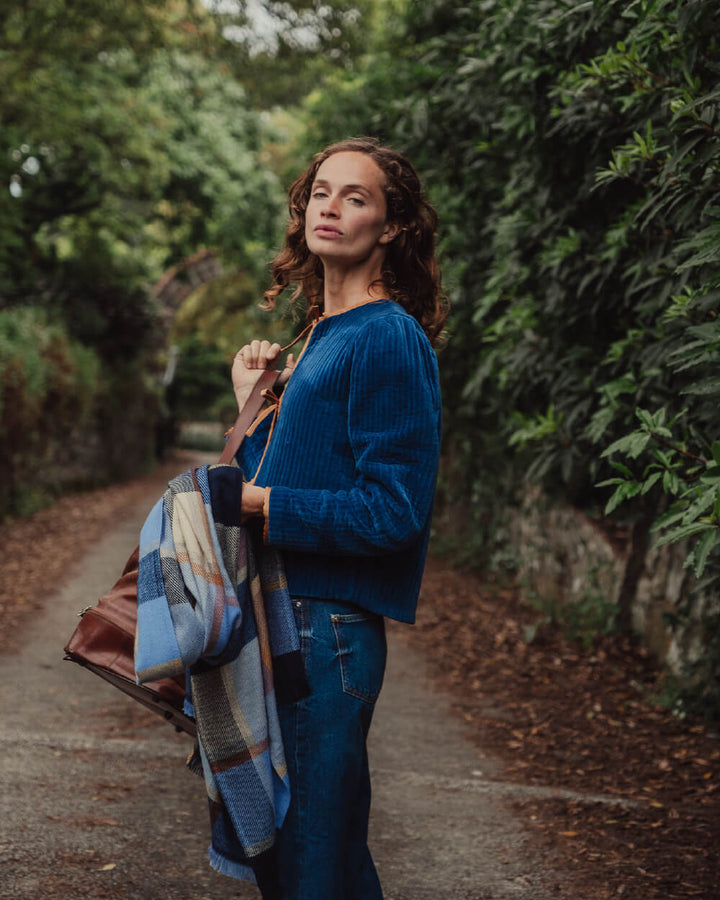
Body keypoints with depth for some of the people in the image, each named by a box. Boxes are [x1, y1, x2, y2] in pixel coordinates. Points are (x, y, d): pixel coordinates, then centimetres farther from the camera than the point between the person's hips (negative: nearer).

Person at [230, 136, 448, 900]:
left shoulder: (386, 340, -12)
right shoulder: (324, 337, 16)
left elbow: (393, 510, -19)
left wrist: (263, 506, -15)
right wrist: (254, 405, 10)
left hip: (330, 629, -10)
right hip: (286, 616, 10)